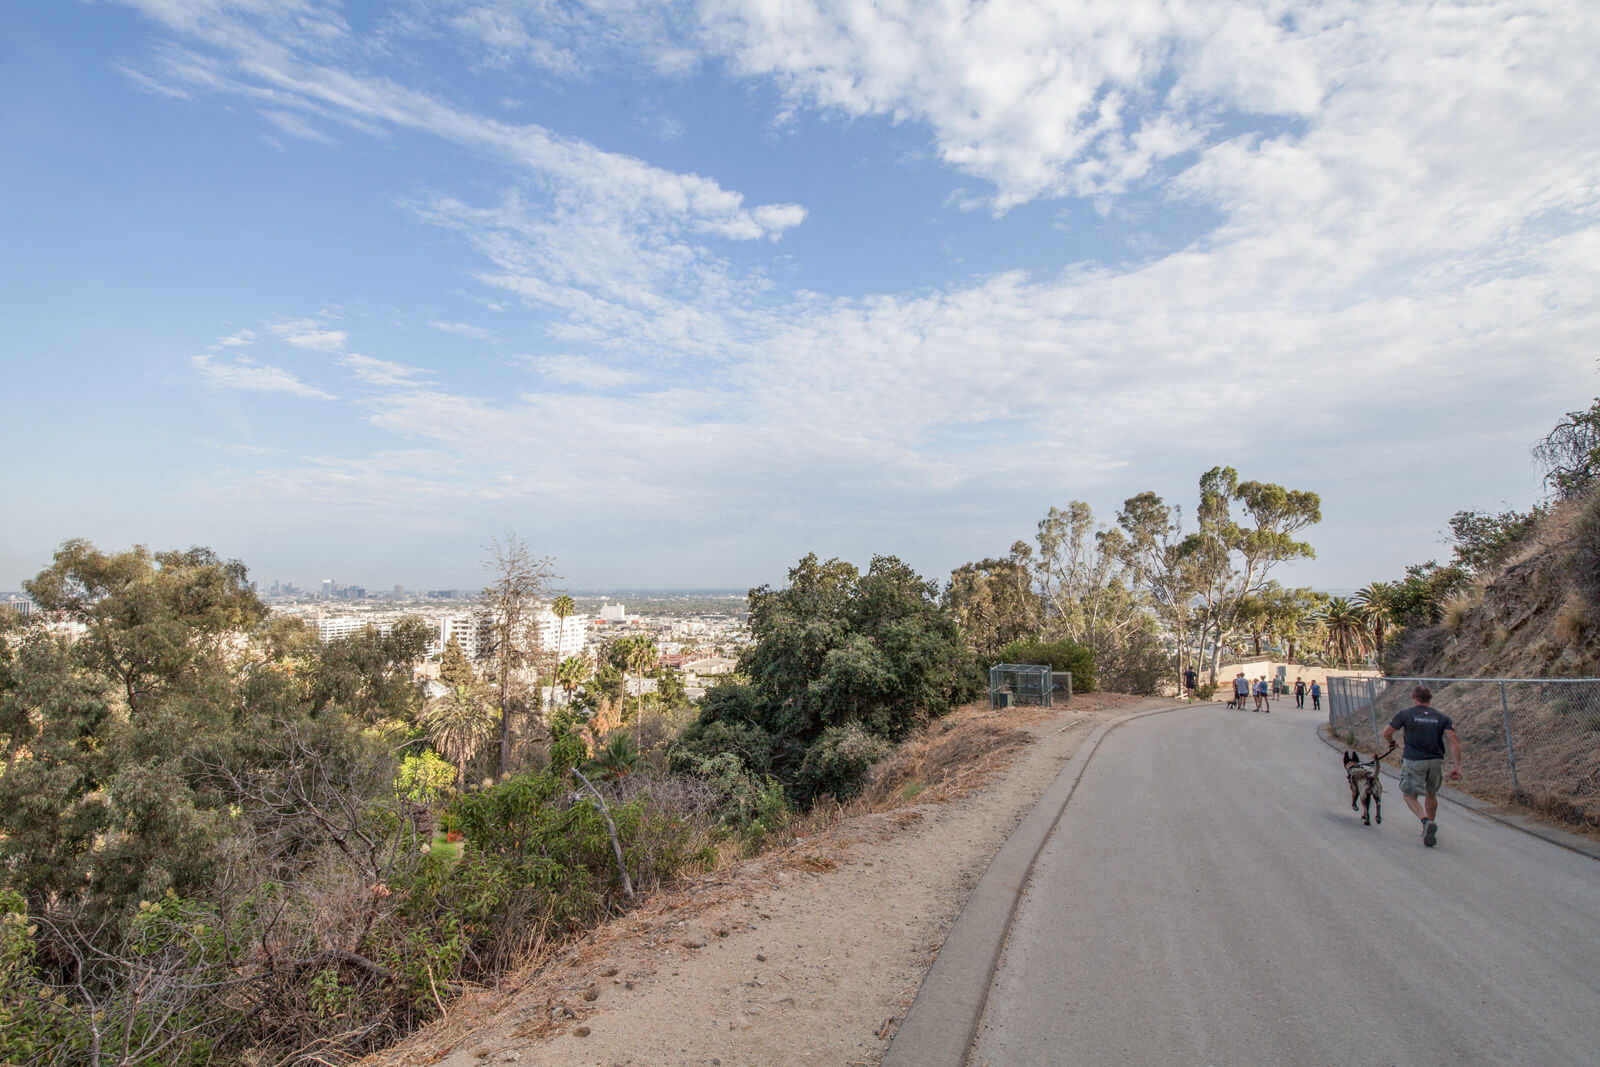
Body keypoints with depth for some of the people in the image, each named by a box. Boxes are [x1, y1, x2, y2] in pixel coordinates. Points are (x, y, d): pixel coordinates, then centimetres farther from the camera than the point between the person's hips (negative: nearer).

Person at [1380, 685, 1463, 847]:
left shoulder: (1404, 714, -1)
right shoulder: (1443, 718, 6)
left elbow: (1386, 733, 0)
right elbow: (1453, 742, -6)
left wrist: (1391, 742, 23)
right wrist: (1456, 765, -9)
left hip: (1413, 761, -3)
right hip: (1436, 761, 3)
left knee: (1409, 794, 8)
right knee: (1431, 793, 24)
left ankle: (1426, 821, -17)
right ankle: (1431, 827, 31)